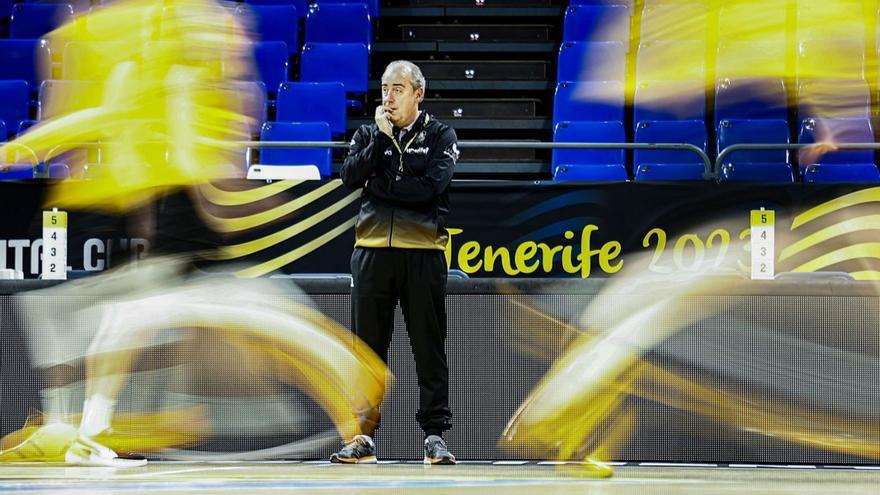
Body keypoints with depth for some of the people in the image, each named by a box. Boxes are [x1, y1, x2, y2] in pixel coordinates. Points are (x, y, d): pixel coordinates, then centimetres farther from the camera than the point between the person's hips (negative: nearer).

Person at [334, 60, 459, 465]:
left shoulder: (440, 136, 5)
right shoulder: (368, 134, 14)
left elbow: (430, 186, -11)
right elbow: (350, 177, -4)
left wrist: (378, 185, -6)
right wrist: (381, 137, -9)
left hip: (422, 252, -3)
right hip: (372, 250, 3)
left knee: (429, 348, 0)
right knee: (369, 347, 4)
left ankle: (434, 434, 4)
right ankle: (364, 435, 8)